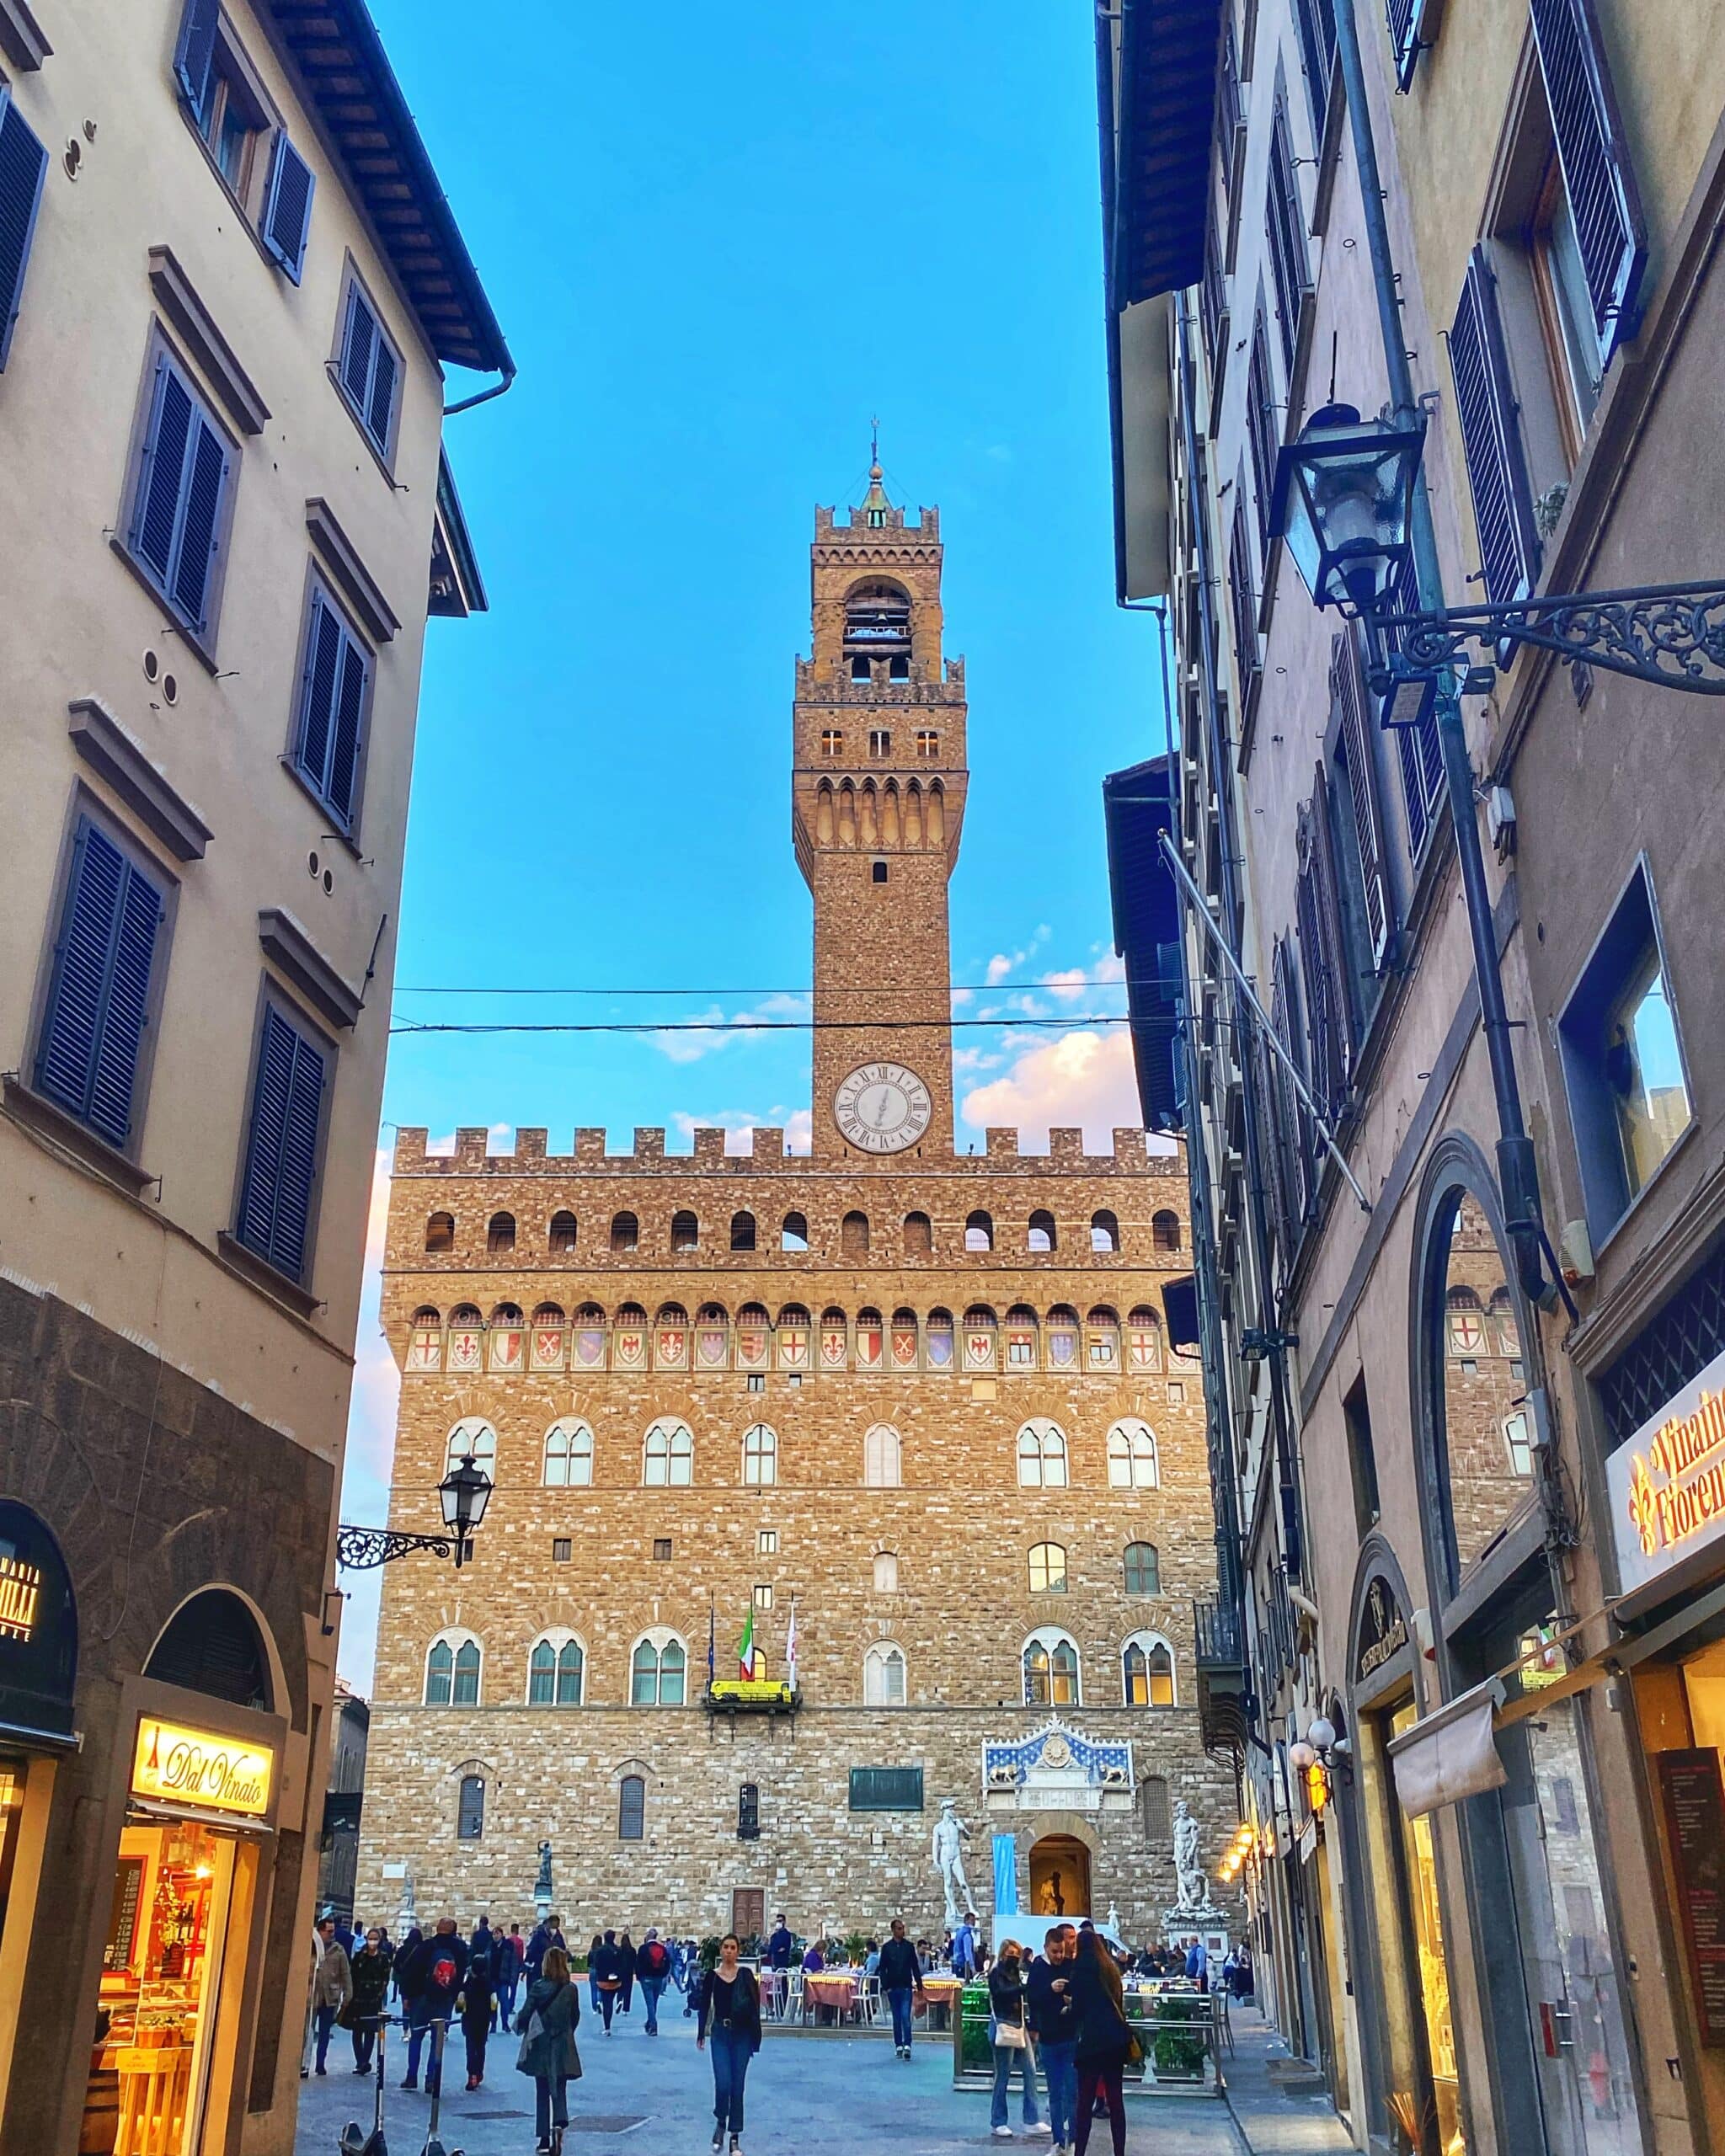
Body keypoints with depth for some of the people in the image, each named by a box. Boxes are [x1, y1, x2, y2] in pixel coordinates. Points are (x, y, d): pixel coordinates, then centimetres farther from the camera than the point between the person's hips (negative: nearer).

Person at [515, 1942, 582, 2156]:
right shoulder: (572, 1989, -4)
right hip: (563, 2047, 1)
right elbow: (575, 2017, 5)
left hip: (541, 2045, -1)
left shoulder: (538, 1986, -11)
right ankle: (559, 2122, -12)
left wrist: (520, 2028, 12)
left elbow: (525, 2013, -10)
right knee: (559, 2090, 14)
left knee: (542, 2092, 10)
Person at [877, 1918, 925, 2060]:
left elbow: (915, 1968, 6)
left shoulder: (909, 1946, 3)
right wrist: (885, 1987, -6)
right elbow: (882, 1969, 2)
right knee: (896, 2019, 7)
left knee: (905, 2017, -11)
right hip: (892, 1988, 1)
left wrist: (919, 1986, 3)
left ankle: (907, 2045, -12)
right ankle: (898, 2046, 16)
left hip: (906, 1988, -1)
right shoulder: (887, 1947, 1)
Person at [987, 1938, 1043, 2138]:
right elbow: (1002, 1993, -24)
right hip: (1004, 2027, -7)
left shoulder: (1015, 1973, 17)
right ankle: (997, 2123, 6)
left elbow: (1019, 1999, 13)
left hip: (1020, 2026, 7)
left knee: (1030, 2072, 2)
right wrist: (1026, 1988, -37)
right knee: (1003, 2076, -3)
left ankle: (1031, 2121, 6)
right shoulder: (996, 1973, -5)